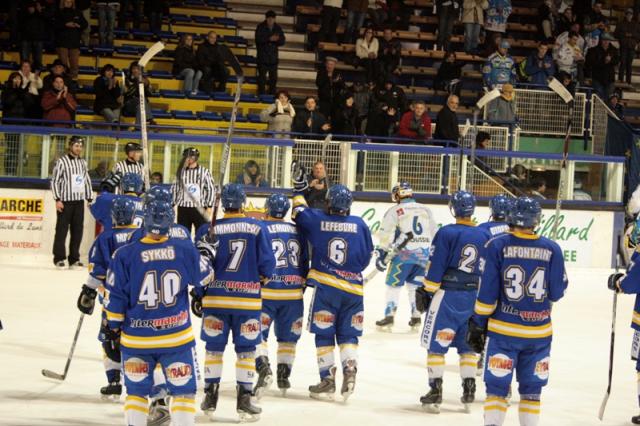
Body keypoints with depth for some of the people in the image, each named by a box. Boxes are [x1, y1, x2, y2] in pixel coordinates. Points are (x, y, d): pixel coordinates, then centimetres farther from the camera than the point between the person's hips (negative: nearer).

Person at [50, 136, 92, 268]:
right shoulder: (62, 161, -4)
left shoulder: (83, 162, 13)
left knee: (78, 230, 4)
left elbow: (87, 181, 19)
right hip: (65, 201, -5)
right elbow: (55, 181, -6)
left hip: (79, 201, 5)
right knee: (62, 229, -3)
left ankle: (74, 259, 10)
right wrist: (57, 199, -12)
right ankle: (59, 258, 2)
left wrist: (90, 198, 13)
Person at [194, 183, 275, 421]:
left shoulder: (208, 230, -5)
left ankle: (210, 398, 15)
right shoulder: (257, 228, -6)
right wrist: (262, 278, 14)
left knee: (214, 347, 11)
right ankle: (244, 400, 6)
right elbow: (267, 263, -6)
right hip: (248, 299, -1)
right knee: (246, 350, 7)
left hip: (216, 297, 1)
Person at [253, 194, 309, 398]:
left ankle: (263, 368, -20)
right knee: (288, 335, 16)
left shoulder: (260, 229, -6)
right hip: (293, 292, 4)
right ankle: (284, 376, 19)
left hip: (266, 291, -4)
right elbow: (304, 263, 14)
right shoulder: (297, 231, 9)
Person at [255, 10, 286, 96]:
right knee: (262, 77, -5)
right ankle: (261, 95, -1)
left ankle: (272, 94, 16)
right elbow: (258, 39, -16)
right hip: (262, 56, -4)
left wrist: (276, 40, -20)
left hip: (273, 57, 4)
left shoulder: (278, 28, 7)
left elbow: (282, 41, 3)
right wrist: (269, 39, -26)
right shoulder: (260, 27, -3)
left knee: (273, 77, 7)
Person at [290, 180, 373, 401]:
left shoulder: (316, 220, -5)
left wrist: (299, 189, 29)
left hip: (325, 287, -2)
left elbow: (299, 212, 15)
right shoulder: (359, 225, 0)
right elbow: (366, 257, 7)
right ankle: (349, 370, -9)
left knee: (324, 334, 6)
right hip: (353, 288, 2)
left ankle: (328, 379, 5)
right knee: (348, 334, 11)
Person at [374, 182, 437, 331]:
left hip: (404, 253, -4)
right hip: (424, 254, 4)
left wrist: (382, 253, -3)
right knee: (415, 285, 16)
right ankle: (416, 317, 12)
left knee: (394, 284, 4)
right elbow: (434, 234, 17)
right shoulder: (426, 210, 14)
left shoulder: (395, 211, -1)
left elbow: (386, 234, -7)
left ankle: (389, 317, -2)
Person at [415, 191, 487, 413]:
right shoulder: (483, 236, 5)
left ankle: (435, 390, -3)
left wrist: (426, 292, -2)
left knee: (436, 344, 0)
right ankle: (469, 389, 15)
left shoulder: (446, 233, -11)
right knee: (467, 344, 15)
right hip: (473, 297, 5)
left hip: (446, 294, -5)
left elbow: (435, 268, -11)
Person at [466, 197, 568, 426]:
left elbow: (486, 292, -8)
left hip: (503, 330, -1)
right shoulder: (552, 249, -4)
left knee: (497, 387, 5)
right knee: (531, 390, 12)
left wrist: (477, 324, 0)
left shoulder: (497, 246, -8)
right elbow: (556, 293, -1)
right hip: (539, 333, 2)